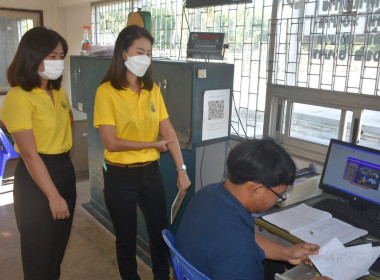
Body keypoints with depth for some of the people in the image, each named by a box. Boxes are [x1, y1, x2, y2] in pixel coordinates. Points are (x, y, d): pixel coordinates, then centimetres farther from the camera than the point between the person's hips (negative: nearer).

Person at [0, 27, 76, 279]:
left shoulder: (59, 93, 6)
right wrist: (53, 196, -21)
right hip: (36, 177, -7)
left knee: (59, 245, 21)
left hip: (65, 170, 7)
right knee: (39, 250, 11)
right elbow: (29, 154, -21)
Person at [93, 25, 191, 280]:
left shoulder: (153, 89, 2)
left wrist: (181, 170, -8)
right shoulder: (107, 91, -13)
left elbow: (169, 131, -2)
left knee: (160, 232, 15)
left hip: (151, 171, 4)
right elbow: (112, 143, -17)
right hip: (120, 175, -4)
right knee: (127, 238, 14)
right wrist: (153, 145, -11)